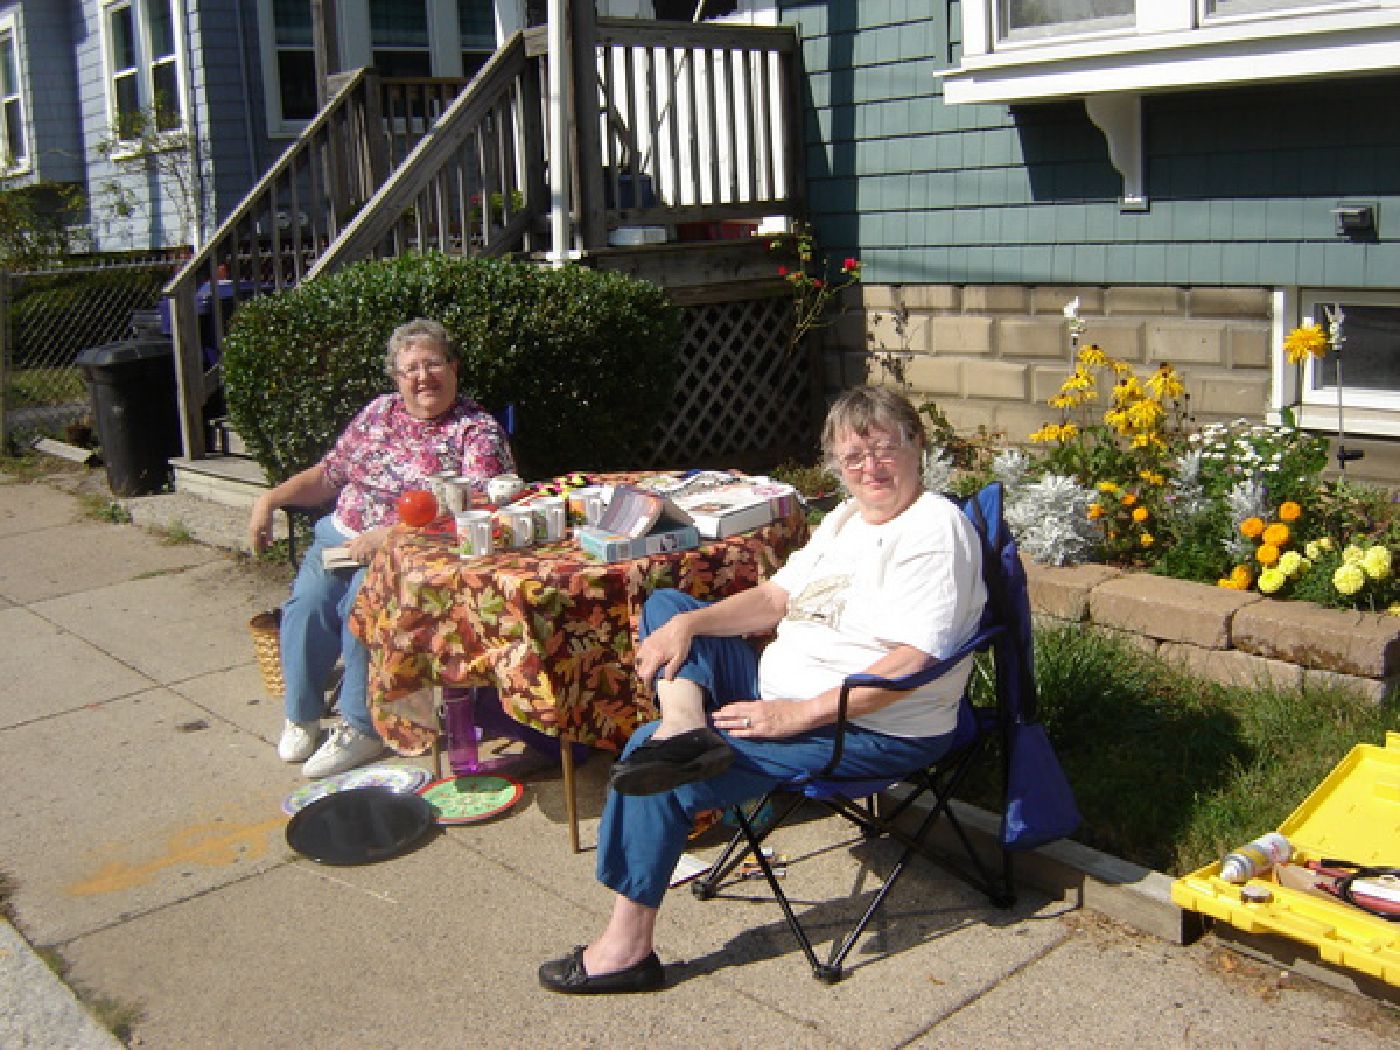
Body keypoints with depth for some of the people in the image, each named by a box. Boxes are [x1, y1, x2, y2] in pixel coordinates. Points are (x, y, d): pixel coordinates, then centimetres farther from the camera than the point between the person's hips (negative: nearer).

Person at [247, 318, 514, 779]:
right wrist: (271, 499, 8)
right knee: (309, 599, -23)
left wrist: (390, 535, -24)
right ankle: (301, 716, -3)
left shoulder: (478, 431, -3)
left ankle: (361, 727, -16)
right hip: (343, 535, 5)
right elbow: (328, 475, 23)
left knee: (363, 600, -31)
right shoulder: (378, 412, 15)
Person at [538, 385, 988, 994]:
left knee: (653, 762, -18)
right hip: (779, 692, 10)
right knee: (665, 607, 11)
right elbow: (775, 599, 13)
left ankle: (627, 946, -8)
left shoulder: (936, 527, -15)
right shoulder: (845, 519, 14)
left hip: (874, 731, -10)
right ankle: (684, 726, -20)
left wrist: (800, 714, -26)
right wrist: (687, 623, -5)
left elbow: (913, 662, -24)